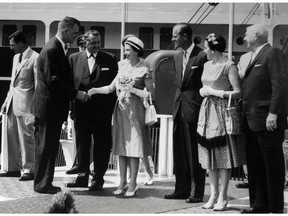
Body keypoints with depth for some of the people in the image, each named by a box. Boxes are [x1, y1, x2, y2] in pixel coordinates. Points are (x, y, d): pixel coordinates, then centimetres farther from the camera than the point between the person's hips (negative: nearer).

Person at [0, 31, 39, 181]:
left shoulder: (34, 58, -10)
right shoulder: (16, 57, 16)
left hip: (25, 103, -8)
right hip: (13, 101, 8)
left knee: (26, 137, -4)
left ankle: (29, 170, 2)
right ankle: (14, 168, 17)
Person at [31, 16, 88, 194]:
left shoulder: (60, 48, 13)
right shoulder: (51, 50, -18)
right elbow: (53, 81, -23)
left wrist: (76, 91, 9)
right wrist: (76, 93, -20)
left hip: (54, 107, 10)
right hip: (48, 107, -10)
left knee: (51, 147, 15)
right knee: (45, 147, -1)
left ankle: (46, 183, 22)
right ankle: (42, 184, 8)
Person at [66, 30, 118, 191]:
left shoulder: (110, 59, 3)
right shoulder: (74, 58, 8)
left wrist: (111, 107, -7)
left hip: (102, 110, -2)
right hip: (81, 108, 2)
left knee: (102, 144, 2)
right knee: (82, 143, 9)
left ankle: (98, 178, 9)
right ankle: (82, 176, 17)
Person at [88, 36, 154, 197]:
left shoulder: (143, 70, -6)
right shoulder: (123, 67, 9)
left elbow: (151, 94, -7)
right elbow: (111, 88, 9)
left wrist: (133, 90, -16)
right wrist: (95, 90, -5)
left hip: (134, 110, -5)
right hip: (121, 109, 6)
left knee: (134, 147, -3)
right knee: (121, 147, 7)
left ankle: (132, 184, 3)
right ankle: (123, 182, 14)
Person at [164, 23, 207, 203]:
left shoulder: (202, 56, -11)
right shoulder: (178, 57, 14)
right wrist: (177, 104, 14)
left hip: (195, 109, -8)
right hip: (179, 108, 8)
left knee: (195, 153, -2)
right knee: (180, 152, 10)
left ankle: (197, 193, 4)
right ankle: (182, 190, 18)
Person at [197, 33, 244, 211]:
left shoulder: (229, 66, -9)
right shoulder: (207, 65, 13)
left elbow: (238, 93, -13)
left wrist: (214, 91, -12)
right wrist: (203, 91, 1)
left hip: (222, 112, -7)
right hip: (207, 111, 7)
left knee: (224, 156, -2)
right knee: (210, 156, 8)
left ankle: (223, 197, 3)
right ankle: (214, 194, 14)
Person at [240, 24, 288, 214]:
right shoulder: (255, 57, 19)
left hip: (268, 121, -9)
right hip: (252, 120, 9)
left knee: (272, 166, -2)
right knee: (255, 166, 13)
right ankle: (259, 205, 21)